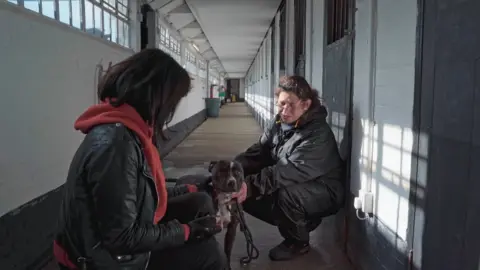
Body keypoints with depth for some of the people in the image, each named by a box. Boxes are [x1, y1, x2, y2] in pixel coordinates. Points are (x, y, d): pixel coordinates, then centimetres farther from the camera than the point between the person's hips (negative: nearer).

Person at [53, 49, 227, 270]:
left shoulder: (127, 130, 0)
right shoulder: (116, 141, -30)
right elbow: (123, 237, -28)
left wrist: (192, 189, 15)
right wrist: (188, 231, -17)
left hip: (123, 241, 10)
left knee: (200, 202, 10)